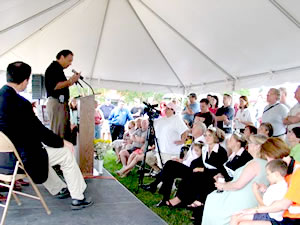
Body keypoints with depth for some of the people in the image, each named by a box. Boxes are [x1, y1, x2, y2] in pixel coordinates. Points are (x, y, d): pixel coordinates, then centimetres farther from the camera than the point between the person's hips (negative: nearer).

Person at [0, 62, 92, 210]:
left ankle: (58, 189, 46)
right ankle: (77, 198, 19)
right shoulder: (20, 103, -26)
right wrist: (63, 143, -4)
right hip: (19, 159, -9)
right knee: (67, 153, 6)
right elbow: (40, 131, -18)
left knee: (42, 149, 34)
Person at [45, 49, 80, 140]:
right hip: (56, 103, -10)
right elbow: (54, 86, -19)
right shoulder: (53, 68, -7)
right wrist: (70, 81, -17)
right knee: (58, 133, -9)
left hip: (61, 103, 10)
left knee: (65, 131, 8)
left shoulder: (59, 69, 22)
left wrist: (72, 81, 15)